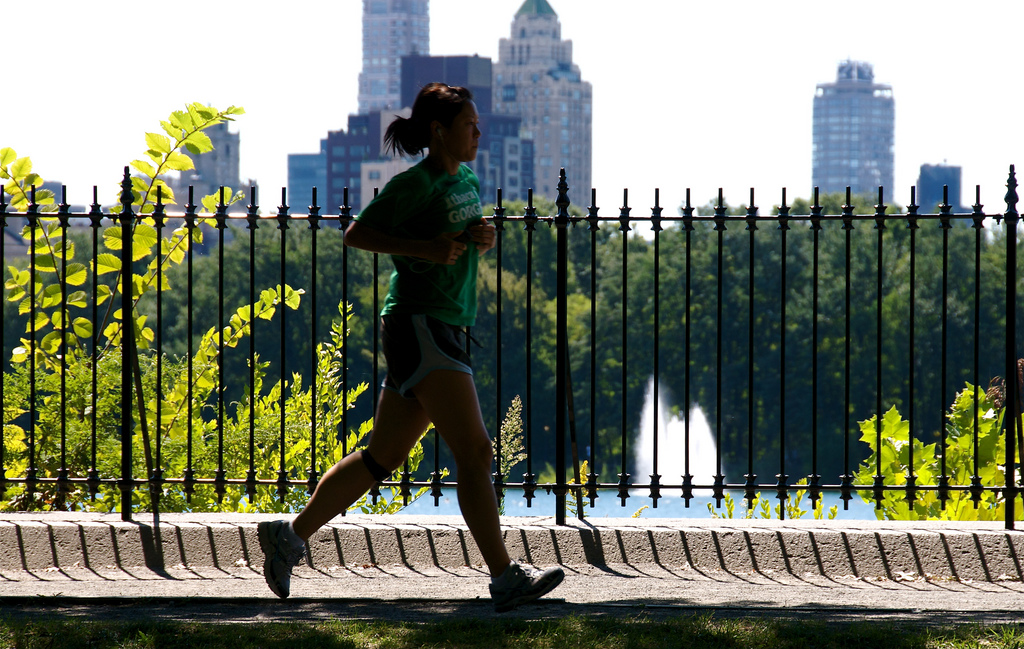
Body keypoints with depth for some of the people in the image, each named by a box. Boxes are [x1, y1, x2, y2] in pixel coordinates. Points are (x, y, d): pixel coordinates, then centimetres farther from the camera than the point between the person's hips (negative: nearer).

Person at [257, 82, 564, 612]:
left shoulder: (468, 182, 16)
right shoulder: (416, 184, -9)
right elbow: (356, 234, -8)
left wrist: (482, 238, 6)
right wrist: (424, 248, -18)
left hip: (447, 329, 10)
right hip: (418, 324, -10)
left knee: (383, 455, 13)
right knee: (475, 452, -15)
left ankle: (290, 536, 21)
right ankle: (505, 578, -18)